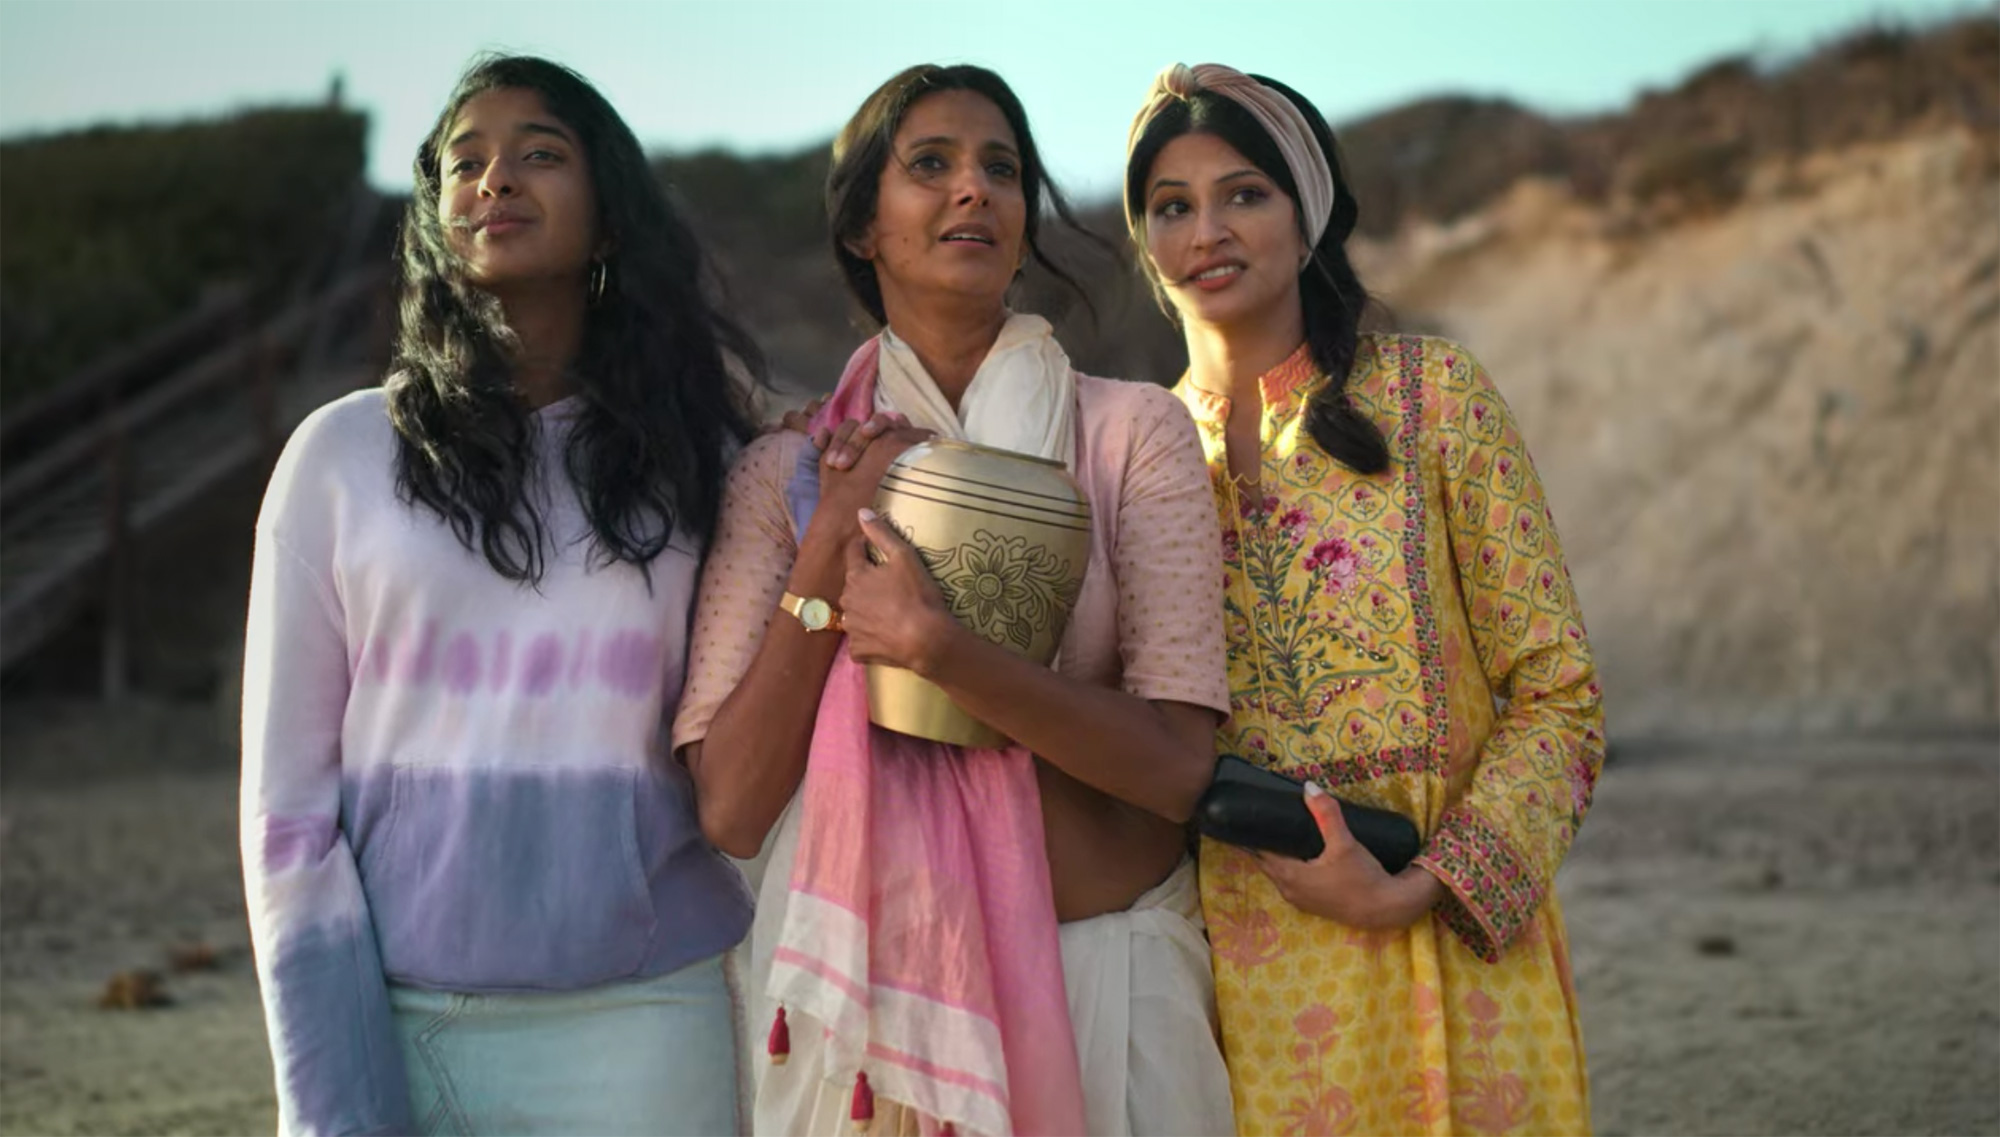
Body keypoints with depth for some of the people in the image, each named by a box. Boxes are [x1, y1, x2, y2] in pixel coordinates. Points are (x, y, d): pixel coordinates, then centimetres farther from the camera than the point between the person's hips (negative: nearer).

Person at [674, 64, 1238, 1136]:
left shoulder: (1131, 432, -4)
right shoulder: (785, 473, 0)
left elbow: (1176, 767, -12)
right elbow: (731, 811, -7)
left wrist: (940, 647, -23)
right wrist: (832, 547, -13)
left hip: (1103, 984, -1)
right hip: (870, 984, 1)